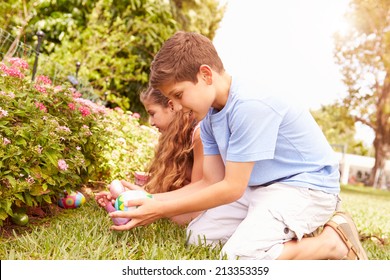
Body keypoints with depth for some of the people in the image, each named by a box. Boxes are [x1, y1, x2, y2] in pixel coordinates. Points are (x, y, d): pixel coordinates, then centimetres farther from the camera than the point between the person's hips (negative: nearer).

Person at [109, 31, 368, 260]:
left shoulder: (250, 106, -26)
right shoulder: (209, 116, 3)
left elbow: (231, 188, -22)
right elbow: (212, 181, 3)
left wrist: (161, 210, -16)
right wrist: (152, 200, -6)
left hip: (307, 185, -9)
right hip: (261, 187, 9)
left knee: (242, 254, -28)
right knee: (198, 235, 4)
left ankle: (332, 241, -6)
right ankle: (284, 232, 9)